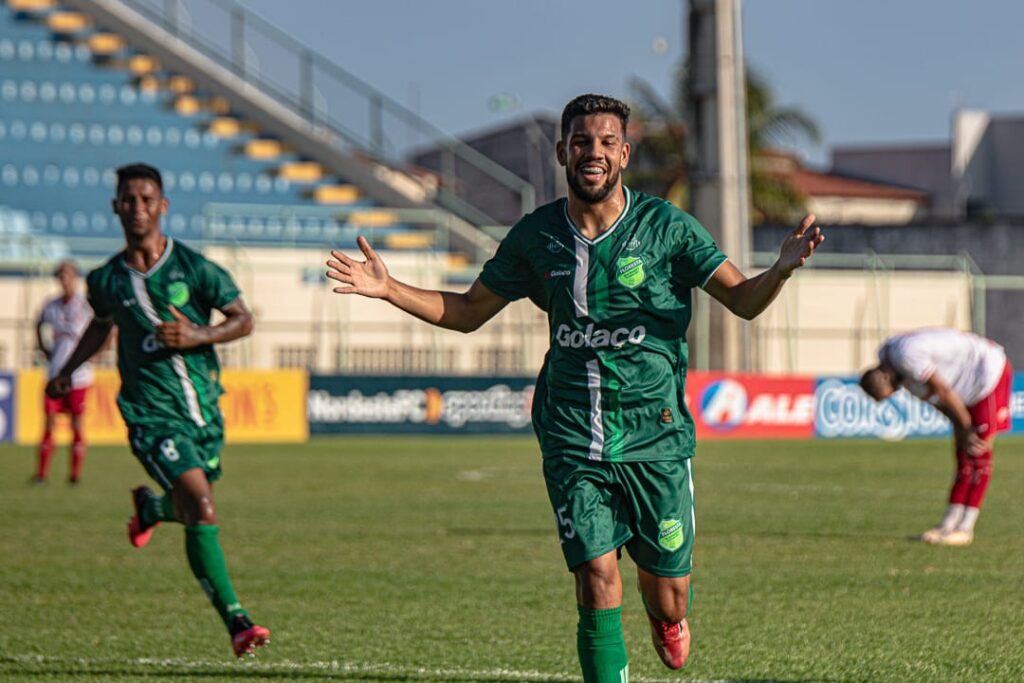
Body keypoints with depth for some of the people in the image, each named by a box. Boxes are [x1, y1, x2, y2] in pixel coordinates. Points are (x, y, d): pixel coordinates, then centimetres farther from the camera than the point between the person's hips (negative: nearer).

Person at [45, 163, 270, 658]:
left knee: (192, 511, 14)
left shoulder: (193, 267, -4)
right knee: (201, 506, -20)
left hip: (203, 406, 2)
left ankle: (149, 507, 52)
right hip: (151, 412, -2)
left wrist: (199, 335, -17)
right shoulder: (106, 280, 2)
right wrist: (67, 371, 25)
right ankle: (235, 620, -18)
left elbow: (243, 320, -1)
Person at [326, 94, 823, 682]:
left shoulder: (665, 226, -4)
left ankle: (668, 618, 45)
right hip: (572, 440, 1)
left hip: (655, 436, -1)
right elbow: (469, 312, 15)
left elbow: (743, 300, -4)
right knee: (597, 580, -12)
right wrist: (389, 289, 2)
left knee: (667, 600, 7)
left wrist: (782, 269, -26)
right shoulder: (535, 236, 3)